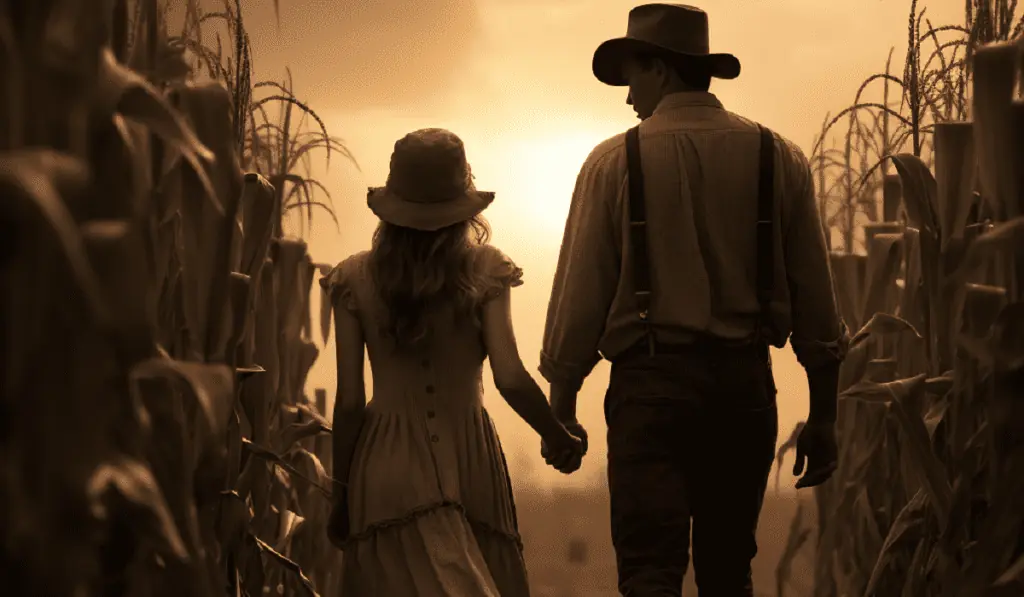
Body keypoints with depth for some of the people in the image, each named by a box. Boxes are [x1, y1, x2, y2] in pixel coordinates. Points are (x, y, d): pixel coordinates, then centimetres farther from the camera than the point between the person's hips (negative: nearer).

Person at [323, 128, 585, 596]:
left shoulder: (355, 280, -2)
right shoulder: (483, 271, -5)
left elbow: (349, 403, -1)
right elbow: (511, 380, -11)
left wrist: (341, 495, 8)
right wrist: (558, 438, 6)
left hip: (387, 467, 0)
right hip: (468, 457, 0)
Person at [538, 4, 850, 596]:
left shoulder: (615, 161, -2)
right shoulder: (779, 158, 5)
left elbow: (581, 292, -3)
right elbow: (815, 297, 6)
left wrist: (561, 405, 7)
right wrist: (824, 414, 13)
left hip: (652, 378, -3)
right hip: (746, 380, 3)